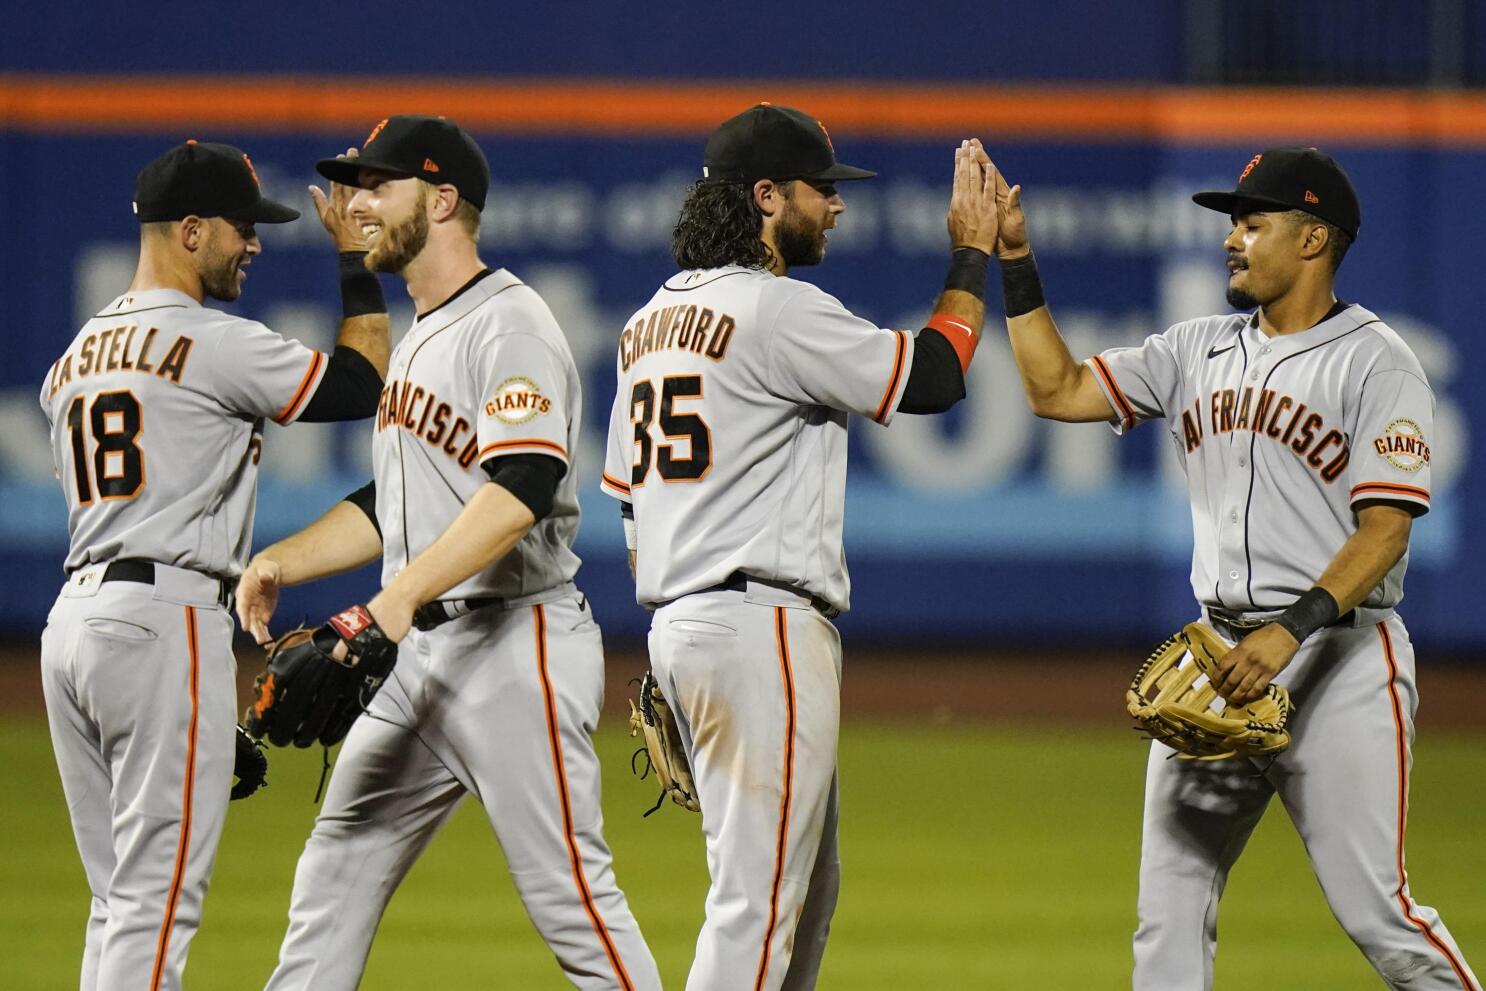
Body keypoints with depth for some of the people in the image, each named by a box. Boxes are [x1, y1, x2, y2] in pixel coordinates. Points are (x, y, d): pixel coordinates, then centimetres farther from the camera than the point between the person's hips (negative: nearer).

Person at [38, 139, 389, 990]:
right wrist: (356, 259, 6)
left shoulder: (76, 358, 18)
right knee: (160, 896, -9)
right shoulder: (214, 344, -8)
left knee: (123, 899, 13)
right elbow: (361, 385, -5)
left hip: (72, 619, 9)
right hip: (164, 620, -9)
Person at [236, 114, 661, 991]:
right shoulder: (420, 339, 18)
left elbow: (523, 489, -27)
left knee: (568, 891, -8)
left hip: (513, 645, -10)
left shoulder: (511, 326, -12)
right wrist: (282, 562, 10)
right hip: (420, 653, 10)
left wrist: (399, 597, -35)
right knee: (337, 869, 8)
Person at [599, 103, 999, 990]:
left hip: (676, 622, 10)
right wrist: (973, 256, 5)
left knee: (807, 885, 18)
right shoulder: (780, 309, -12)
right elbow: (933, 376, -9)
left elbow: (628, 496, 19)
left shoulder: (651, 321, 16)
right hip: (763, 625, -10)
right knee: (761, 895, -10)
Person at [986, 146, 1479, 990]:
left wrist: (1294, 629, -26)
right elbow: (1058, 390, 14)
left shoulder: (1377, 363, -7)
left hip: (1337, 656, -7)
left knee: (1376, 911, -10)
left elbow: (1385, 530, -15)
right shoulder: (1202, 351, 13)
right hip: (1215, 661, 7)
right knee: (1169, 907, 3)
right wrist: (1015, 260, 7)